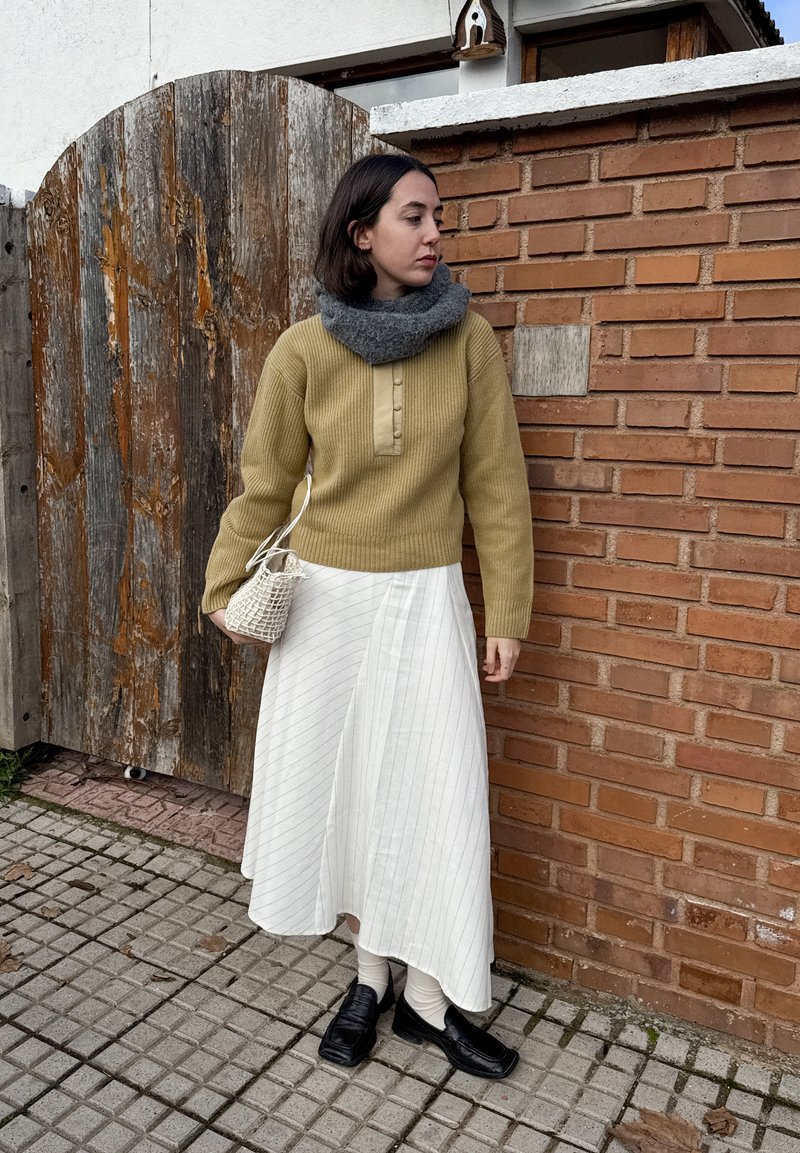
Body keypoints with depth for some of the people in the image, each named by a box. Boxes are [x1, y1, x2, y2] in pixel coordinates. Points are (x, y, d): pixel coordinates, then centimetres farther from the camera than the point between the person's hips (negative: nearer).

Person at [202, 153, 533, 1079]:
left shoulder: (469, 341, -5)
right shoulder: (303, 351, -6)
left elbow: (494, 485, -1)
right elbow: (264, 486, 4)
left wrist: (506, 615, -1)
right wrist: (226, 591, 4)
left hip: (427, 602, 0)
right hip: (323, 600, 1)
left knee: (437, 795, 3)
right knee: (338, 790, 10)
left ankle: (430, 997, 23)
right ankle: (370, 977, 31)